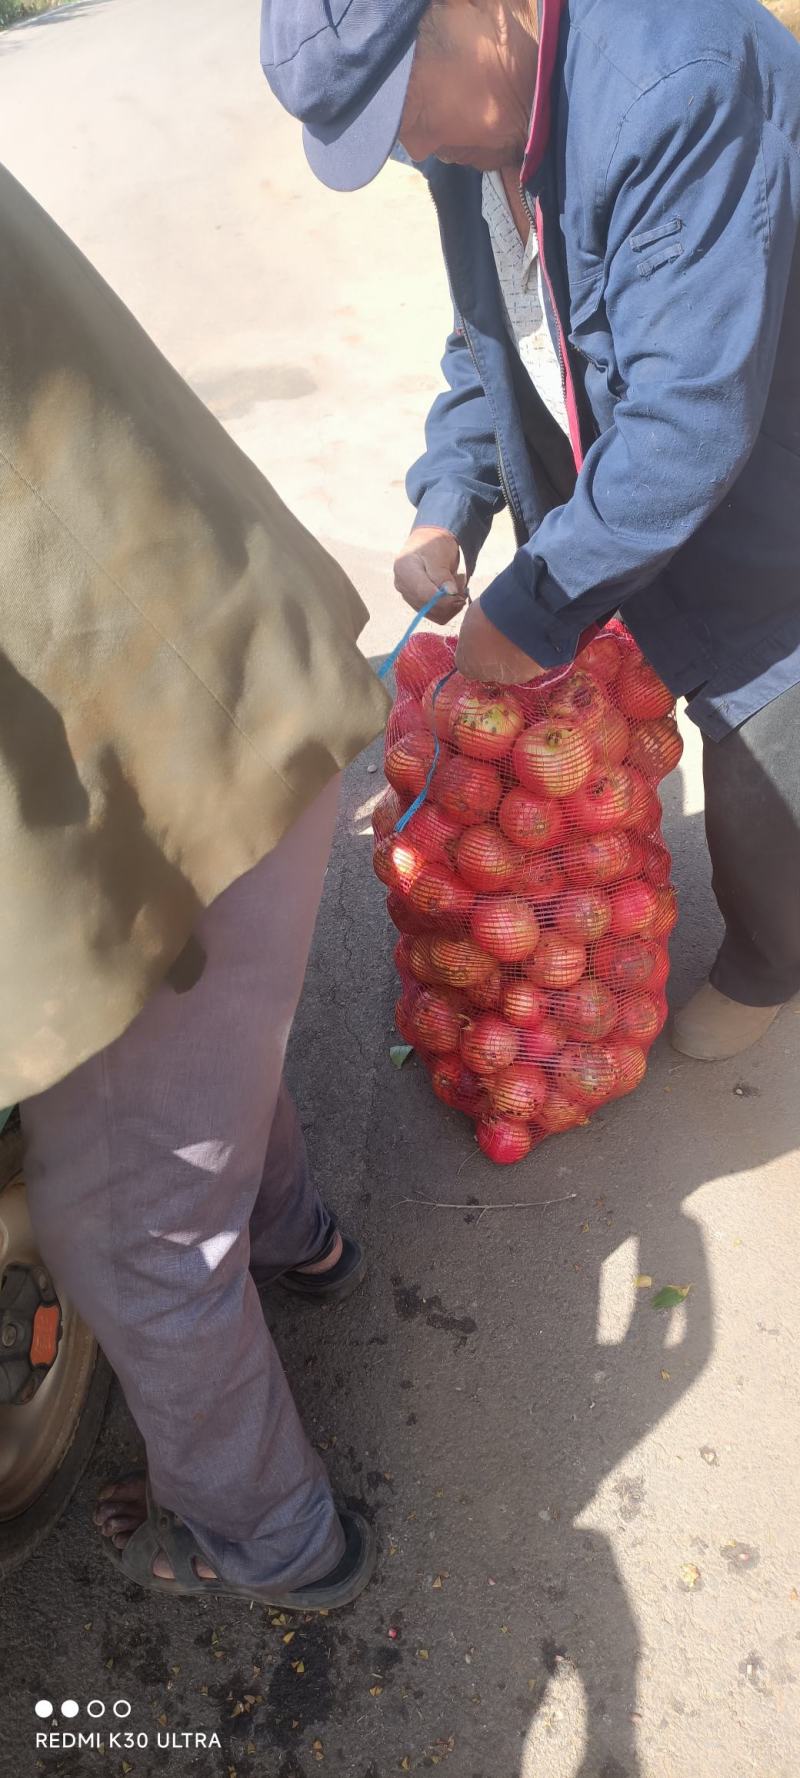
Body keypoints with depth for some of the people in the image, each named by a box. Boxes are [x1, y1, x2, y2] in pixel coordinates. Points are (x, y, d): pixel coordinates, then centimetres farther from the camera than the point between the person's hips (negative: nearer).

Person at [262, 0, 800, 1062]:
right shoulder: (474, 128, -3)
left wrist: (536, 605, -29)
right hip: (600, 504, 7)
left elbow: (693, 415, -36)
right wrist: (446, 511, -6)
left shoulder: (682, 88, -32)